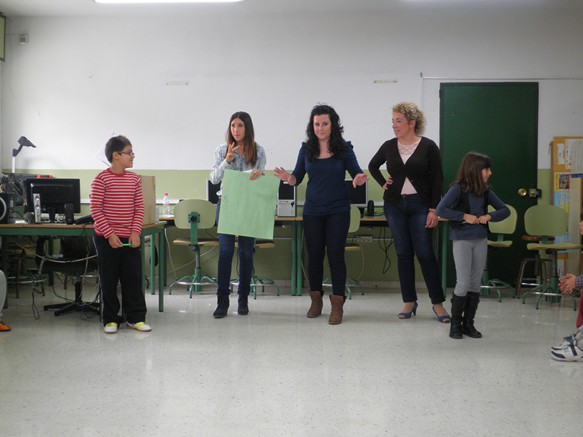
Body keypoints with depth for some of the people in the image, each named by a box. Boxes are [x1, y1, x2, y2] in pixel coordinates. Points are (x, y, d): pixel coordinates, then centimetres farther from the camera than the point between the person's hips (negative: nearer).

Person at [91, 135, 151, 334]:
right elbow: (96, 210, -10)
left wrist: (135, 232, -6)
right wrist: (110, 234, -15)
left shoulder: (134, 179, 5)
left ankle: (135, 317, 17)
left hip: (130, 239, 4)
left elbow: (139, 208, 6)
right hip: (107, 239, -4)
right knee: (109, 280, 5)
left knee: (133, 278, 7)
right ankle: (110, 319, 16)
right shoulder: (101, 179, -9)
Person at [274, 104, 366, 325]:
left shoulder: (344, 148, -5)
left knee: (335, 255, -2)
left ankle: (337, 304, 5)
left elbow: (356, 172, -6)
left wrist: (359, 179, -29)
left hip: (338, 210, -2)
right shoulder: (306, 149, 2)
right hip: (313, 210, 2)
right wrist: (288, 178, -19)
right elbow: (297, 177, 3)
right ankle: (316, 299, 24)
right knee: (314, 255, 9)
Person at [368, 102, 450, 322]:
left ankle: (438, 303, 7)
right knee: (403, 254, 6)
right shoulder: (389, 146, 4)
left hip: (420, 206, -3)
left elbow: (437, 179, -5)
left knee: (425, 254, -3)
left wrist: (434, 209, -10)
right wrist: (383, 183, 7)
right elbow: (373, 166, 23)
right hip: (395, 205, 3)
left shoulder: (428, 146, -6)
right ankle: (409, 302, 15)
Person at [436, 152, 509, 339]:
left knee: (475, 283, 7)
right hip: (462, 240, -5)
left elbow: (505, 210, 10)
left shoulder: (485, 191, 6)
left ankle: (468, 323, 18)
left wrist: (489, 216, -8)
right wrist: (464, 216, -20)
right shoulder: (458, 189, -10)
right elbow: (440, 210, -20)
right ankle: (455, 323, 9)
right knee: (463, 283, -6)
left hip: (481, 240, 5)